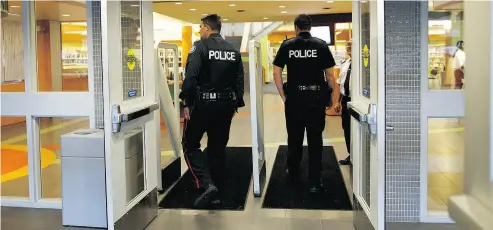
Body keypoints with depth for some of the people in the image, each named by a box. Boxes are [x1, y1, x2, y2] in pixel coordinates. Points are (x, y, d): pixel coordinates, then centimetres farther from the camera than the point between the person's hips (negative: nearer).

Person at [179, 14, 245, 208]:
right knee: (217, 147, 14)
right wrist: (236, 104, 15)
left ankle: (206, 185, -9)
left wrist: (186, 103, -12)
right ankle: (212, 187, 21)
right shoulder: (233, 50, 10)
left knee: (190, 144, 6)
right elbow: (239, 80, 10)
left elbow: (190, 77, -18)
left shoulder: (200, 47, -8)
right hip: (225, 104, 6)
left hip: (203, 103, -6)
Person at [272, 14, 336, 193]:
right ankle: (314, 182, 5)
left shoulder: (286, 46, 1)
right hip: (316, 97, -1)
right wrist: (329, 97, 10)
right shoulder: (321, 45, -1)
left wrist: (284, 96, 5)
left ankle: (293, 172, 32)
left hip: (294, 97, 1)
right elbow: (330, 75, -1)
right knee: (315, 139, 4)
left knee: (294, 137, 16)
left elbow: (276, 73, -2)